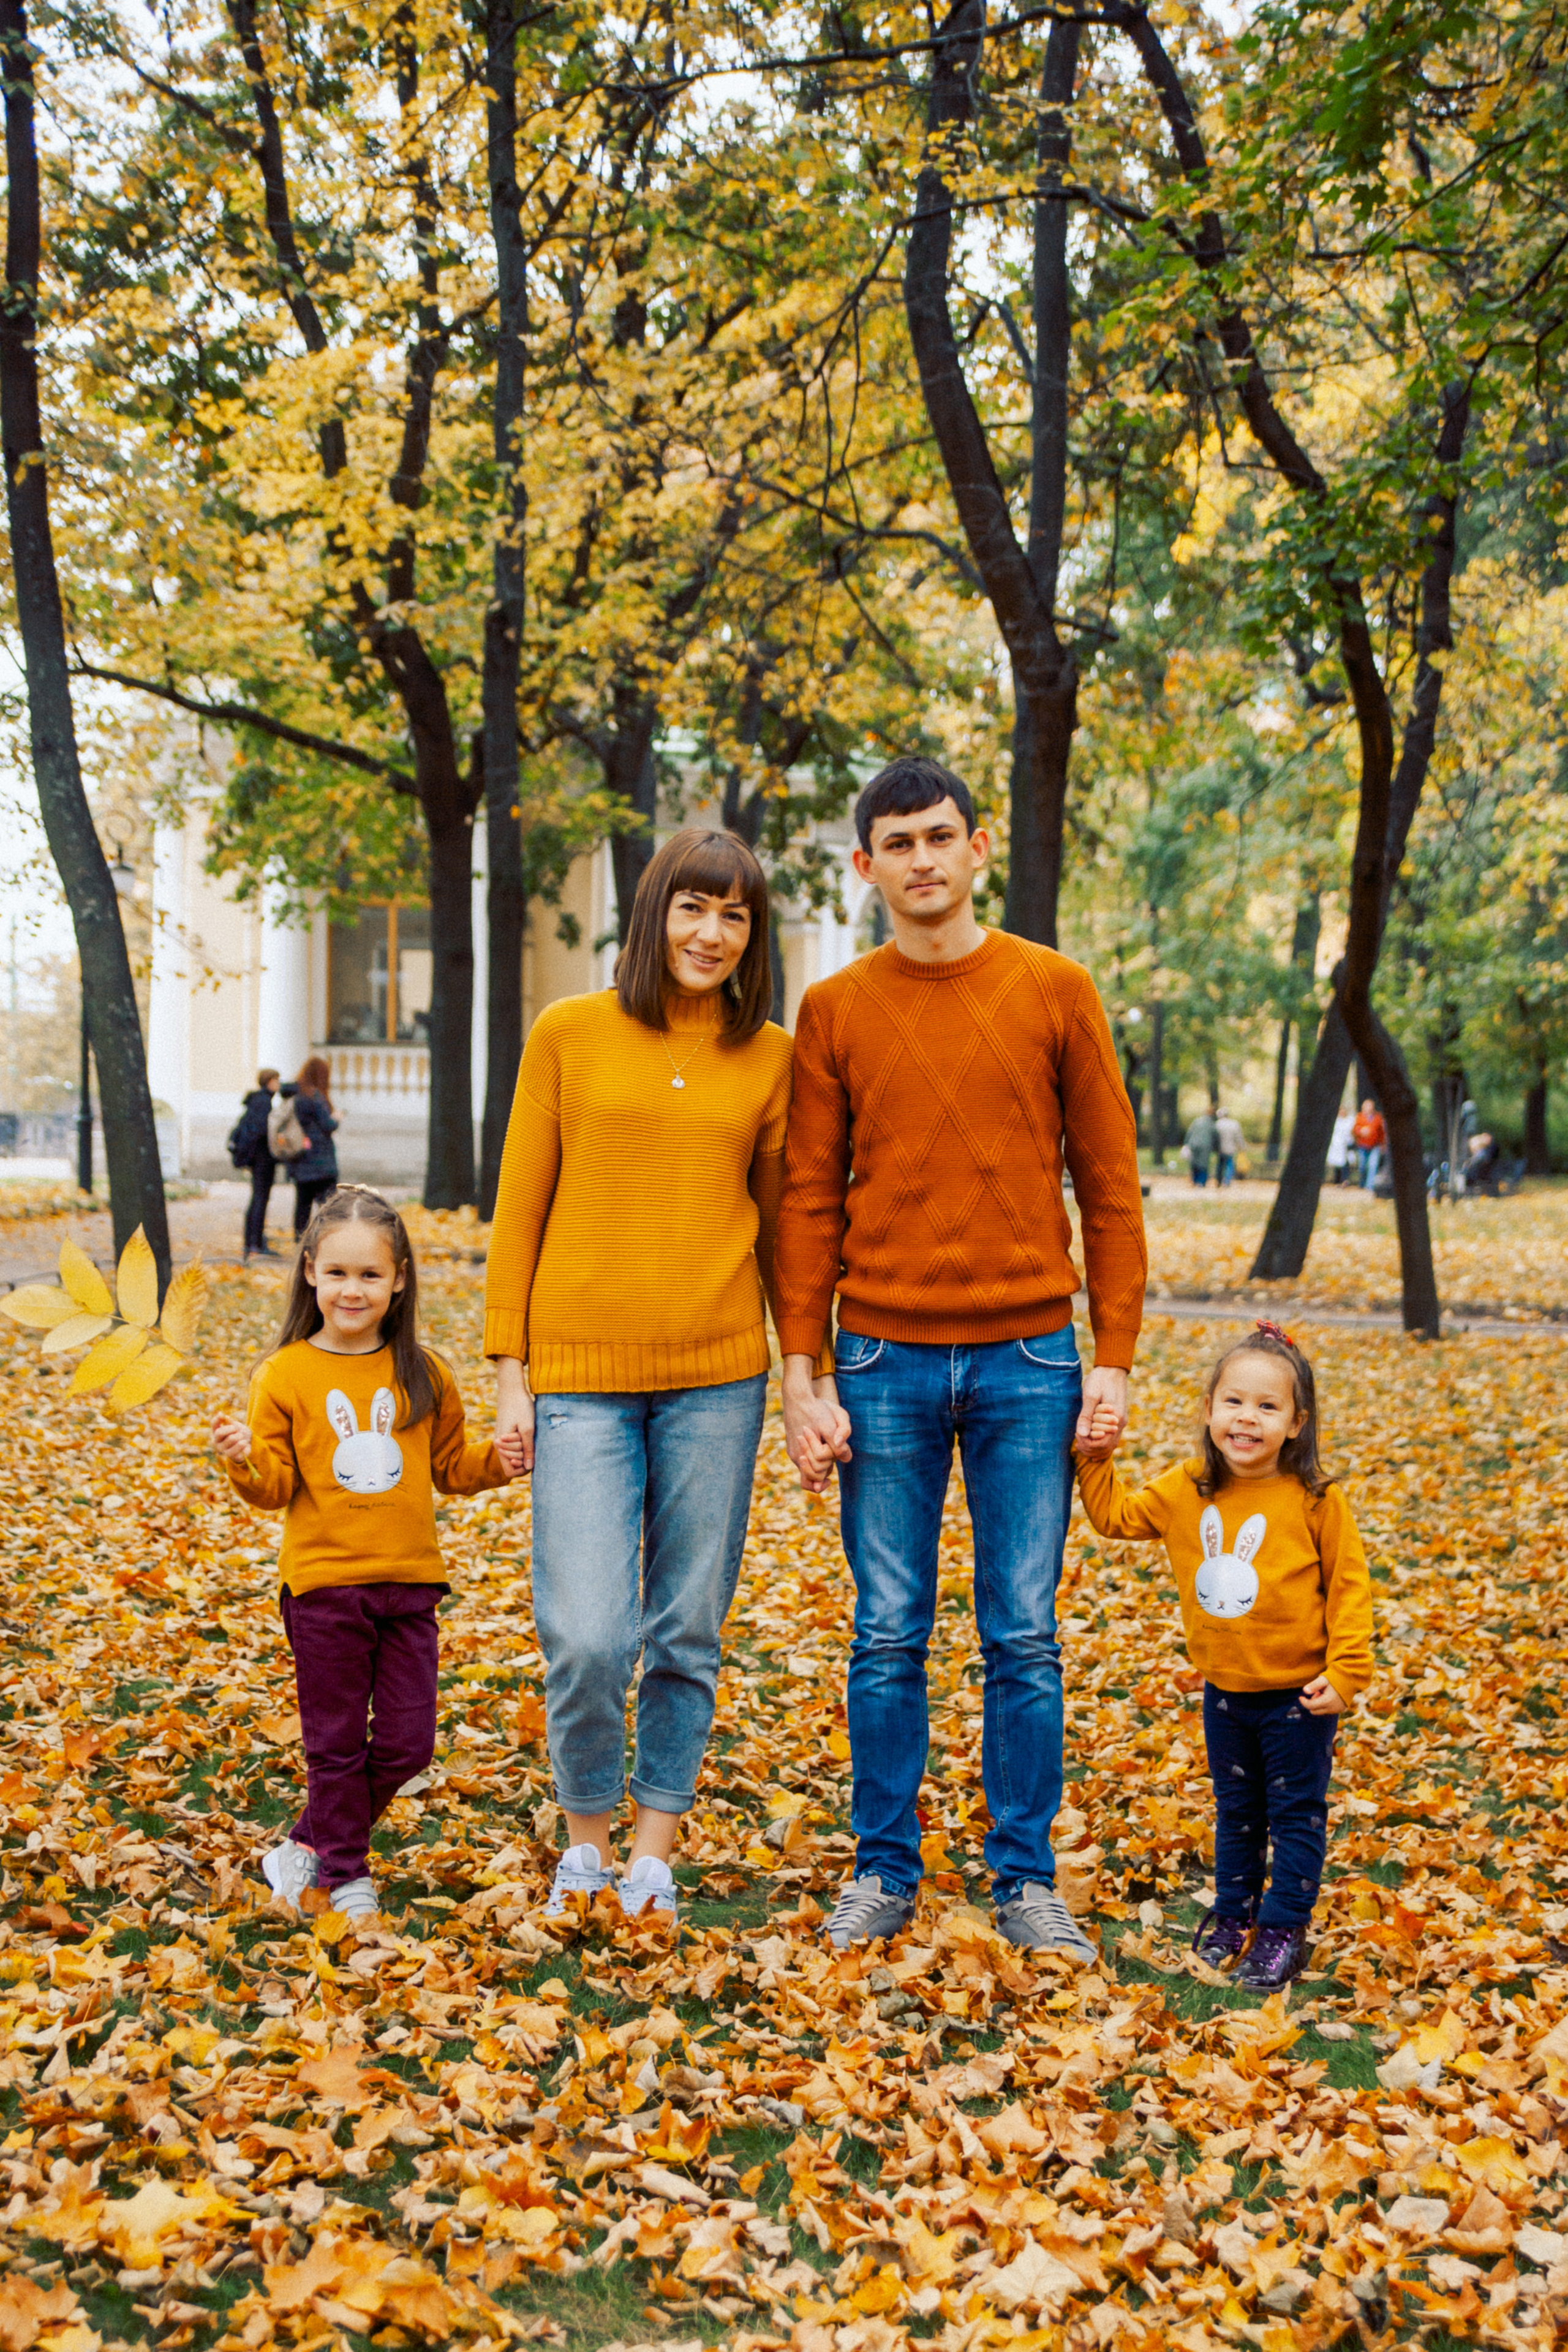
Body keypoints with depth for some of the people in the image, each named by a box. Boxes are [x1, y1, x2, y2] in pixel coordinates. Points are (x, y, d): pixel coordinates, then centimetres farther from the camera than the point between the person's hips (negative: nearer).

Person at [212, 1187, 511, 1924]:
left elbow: (452, 1466, 13)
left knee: (406, 1744, 7)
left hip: (410, 1583, 3)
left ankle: (311, 1843, 28)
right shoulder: (284, 1375, -4)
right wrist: (245, 1459, -24)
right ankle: (345, 1878, 23)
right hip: (324, 1584, -3)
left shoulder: (423, 1374, 4)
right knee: (336, 1742, 6)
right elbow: (276, 1486, -3)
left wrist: (502, 1460, -5)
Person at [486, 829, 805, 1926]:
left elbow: (781, 1219, 11)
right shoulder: (569, 1034, 3)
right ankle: (586, 1835, 19)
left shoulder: (773, 1058, 7)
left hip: (716, 1379, 2)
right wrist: (511, 1373, 1)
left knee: (689, 1633, 7)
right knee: (588, 1637, -8)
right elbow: (520, 1211, 5)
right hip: (581, 1376, -1)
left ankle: (654, 1850, 26)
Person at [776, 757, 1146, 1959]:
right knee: (889, 1636, 7)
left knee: (1024, 1637, 6)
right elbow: (810, 1201, 5)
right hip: (885, 1362, 1)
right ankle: (885, 1869, 21)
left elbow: (1110, 1184, 4)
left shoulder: (1056, 992, 3)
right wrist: (804, 1375, -1)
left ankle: (1026, 1875, 19)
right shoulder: (832, 1012, 4)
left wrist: (1114, 1356, -1)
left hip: (1028, 1360, 0)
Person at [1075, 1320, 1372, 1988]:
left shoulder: (1316, 1500, -16)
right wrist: (1092, 1458, -3)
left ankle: (1284, 1930, 21)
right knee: (1235, 1811, 20)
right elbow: (1115, 1515, 9)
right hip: (1224, 1690, 4)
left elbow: (1349, 1586, -10)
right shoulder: (1187, 1491, -5)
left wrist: (1345, 1672, -12)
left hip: (1297, 1692, -4)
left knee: (1296, 1812, 8)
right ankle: (1234, 1912, 36)